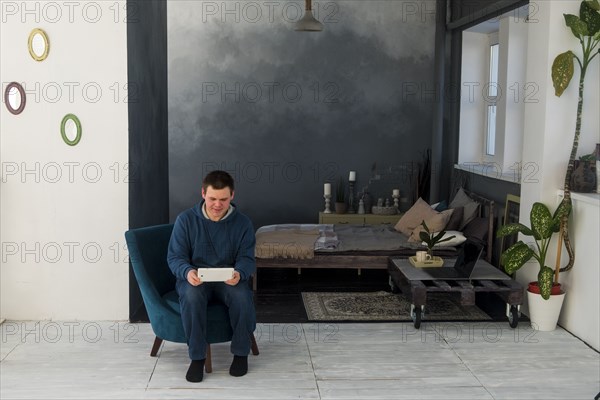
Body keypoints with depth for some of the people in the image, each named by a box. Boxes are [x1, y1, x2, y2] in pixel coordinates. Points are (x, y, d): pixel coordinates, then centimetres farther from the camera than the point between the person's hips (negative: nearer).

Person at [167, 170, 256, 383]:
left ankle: (241, 353, -9)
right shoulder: (185, 219, -6)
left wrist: (239, 273, -31)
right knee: (192, 296, -35)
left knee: (242, 296, -32)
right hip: (194, 279, 0)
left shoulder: (243, 222, -3)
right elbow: (175, 257, -6)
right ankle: (197, 356, -19)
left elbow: (247, 258, -5)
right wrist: (187, 272, -30)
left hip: (229, 279, 1)